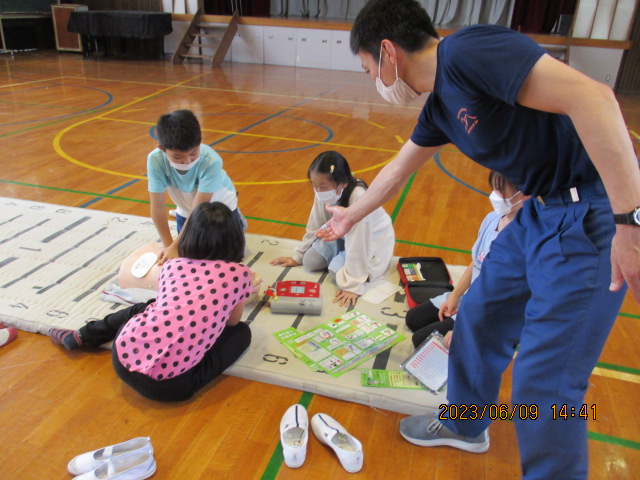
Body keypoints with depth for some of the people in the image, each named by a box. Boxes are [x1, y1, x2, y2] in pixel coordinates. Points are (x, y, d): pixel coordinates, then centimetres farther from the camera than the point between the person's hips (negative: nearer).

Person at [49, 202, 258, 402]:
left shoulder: (171, 265, 9)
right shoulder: (240, 273, 0)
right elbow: (232, 321, 16)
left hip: (125, 359, 5)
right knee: (241, 332, 16)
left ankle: (80, 337, 40)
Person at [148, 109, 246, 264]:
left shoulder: (211, 161, -39)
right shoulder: (155, 160, -32)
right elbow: (157, 206, -27)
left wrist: (175, 247, -38)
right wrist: (168, 245, -27)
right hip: (186, 209, 2)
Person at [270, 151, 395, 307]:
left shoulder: (358, 198, -38)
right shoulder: (324, 194, -18)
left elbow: (357, 243, -36)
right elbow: (314, 227, -4)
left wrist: (353, 285, -34)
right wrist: (297, 257, 3)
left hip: (371, 241, -6)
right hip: (343, 235, 6)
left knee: (338, 270, -25)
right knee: (310, 261, -8)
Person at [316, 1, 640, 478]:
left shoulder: (468, 51, -19)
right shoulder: (440, 103, 10)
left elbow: (593, 98, -27)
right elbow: (398, 169, 24)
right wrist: (351, 216, 38)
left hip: (592, 215, -9)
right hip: (542, 210, 9)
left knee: (545, 380, -3)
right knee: (479, 316, 18)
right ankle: (464, 426, 41)